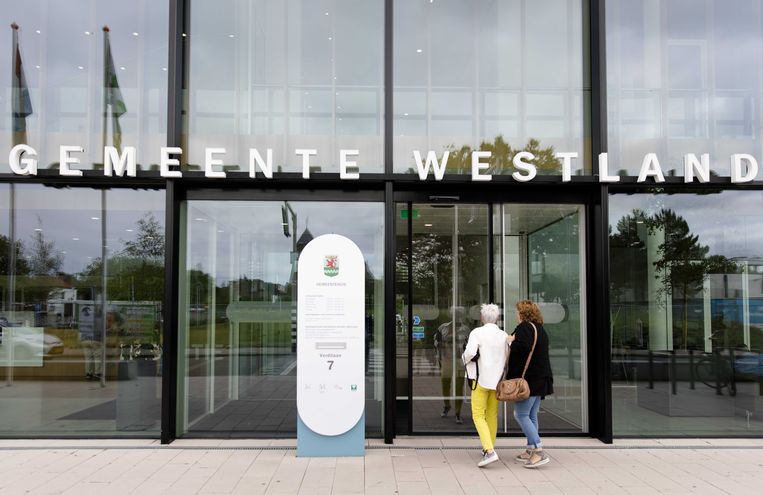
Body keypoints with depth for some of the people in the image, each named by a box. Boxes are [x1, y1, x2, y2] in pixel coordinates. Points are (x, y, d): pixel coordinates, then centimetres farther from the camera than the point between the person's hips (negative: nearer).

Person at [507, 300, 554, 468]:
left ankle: (539, 452, -12)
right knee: (531, 416, 14)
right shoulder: (540, 329, 17)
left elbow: (523, 347, -27)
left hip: (528, 378, -9)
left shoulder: (524, 327, -11)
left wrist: (511, 341, -9)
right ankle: (530, 451, 17)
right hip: (541, 378, 9)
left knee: (521, 415, -6)